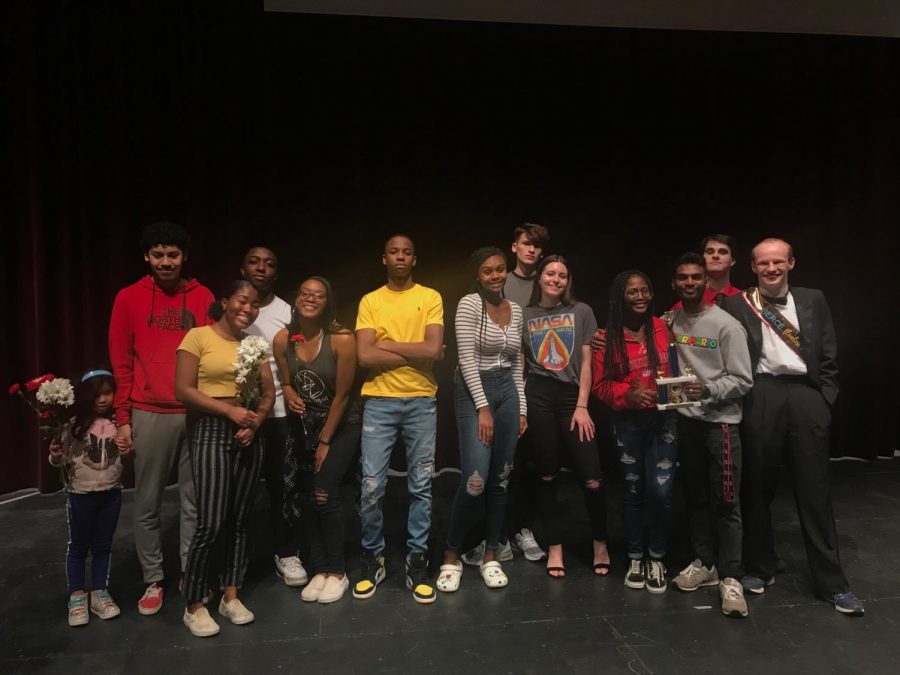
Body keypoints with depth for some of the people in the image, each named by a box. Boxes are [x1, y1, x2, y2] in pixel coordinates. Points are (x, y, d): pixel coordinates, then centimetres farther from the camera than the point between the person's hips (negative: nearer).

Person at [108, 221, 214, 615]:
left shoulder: (203, 298, 4)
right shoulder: (129, 298, 2)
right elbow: (121, 363, 2)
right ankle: (153, 580, 25)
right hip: (149, 414, 0)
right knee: (147, 504, 9)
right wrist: (122, 418, -2)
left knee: (195, 501, 9)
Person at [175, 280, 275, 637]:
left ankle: (231, 597, 25)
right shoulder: (198, 337, -4)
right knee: (210, 524, -6)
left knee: (239, 521, 11)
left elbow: (268, 393, 10)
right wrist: (230, 410, -16)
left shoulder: (255, 345, 12)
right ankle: (194, 606, 13)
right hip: (211, 432, -5)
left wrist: (256, 421, -9)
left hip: (248, 435, 5)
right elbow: (183, 390, -10)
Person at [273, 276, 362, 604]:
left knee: (324, 493, -11)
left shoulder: (342, 339, -22)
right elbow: (286, 382, 6)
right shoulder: (283, 339, -9)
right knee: (306, 497, 4)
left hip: (342, 427, -4)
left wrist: (325, 442, -10)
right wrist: (289, 395, -19)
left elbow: (342, 394, -16)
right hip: (304, 427, 5)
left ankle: (337, 573, 8)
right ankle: (320, 570, 21)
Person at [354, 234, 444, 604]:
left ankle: (417, 560, 21)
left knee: (421, 486, 7)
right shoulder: (370, 301, 5)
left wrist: (387, 344, -7)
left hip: (421, 402, 0)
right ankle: (372, 557, 21)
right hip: (379, 402, 0)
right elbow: (365, 356, -7)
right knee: (371, 486, 0)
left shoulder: (430, 297, 4)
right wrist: (414, 353, -8)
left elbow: (433, 349, -10)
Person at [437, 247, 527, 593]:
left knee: (500, 479, 7)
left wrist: (522, 408, 11)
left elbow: (516, 363, 15)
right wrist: (483, 408, -17)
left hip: (508, 391, 6)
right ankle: (451, 555, 6)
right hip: (473, 391, -6)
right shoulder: (469, 304, -7)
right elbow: (467, 359, -13)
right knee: (475, 479, -14)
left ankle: (490, 555, 20)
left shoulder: (515, 310, 12)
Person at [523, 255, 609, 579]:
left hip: (573, 397, -1)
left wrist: (582, 406, -4)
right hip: (537, 398, 1)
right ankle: (554, 548, 19)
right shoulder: (525, 315, 9)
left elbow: (587, 363, 3)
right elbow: (519, 364, 11)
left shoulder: (581, 312, 6)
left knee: (592, 477, -6)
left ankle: (600, 543, 18)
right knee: (547, 475, 6)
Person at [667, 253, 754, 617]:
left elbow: (743, 380, -10)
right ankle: (705, 563, 26)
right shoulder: (670, 322, 6)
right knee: (695, 496, 13)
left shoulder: (727, 325, -8)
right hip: (685, 419, 5)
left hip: (720, 421, -4)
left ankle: (730, 577, 7)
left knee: (726, 501, -3)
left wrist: (709, 390, -25)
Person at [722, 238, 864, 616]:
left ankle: (831, 582, 16)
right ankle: (759, 568, 24)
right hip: (760, 397, -1)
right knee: (757, 488, 7)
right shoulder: (736, 305, 5)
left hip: (805, 396, 1)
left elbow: (828, 358, 11)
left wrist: (825, 400, 2)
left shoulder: (813, 301, 12)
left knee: (814, 490, 5)